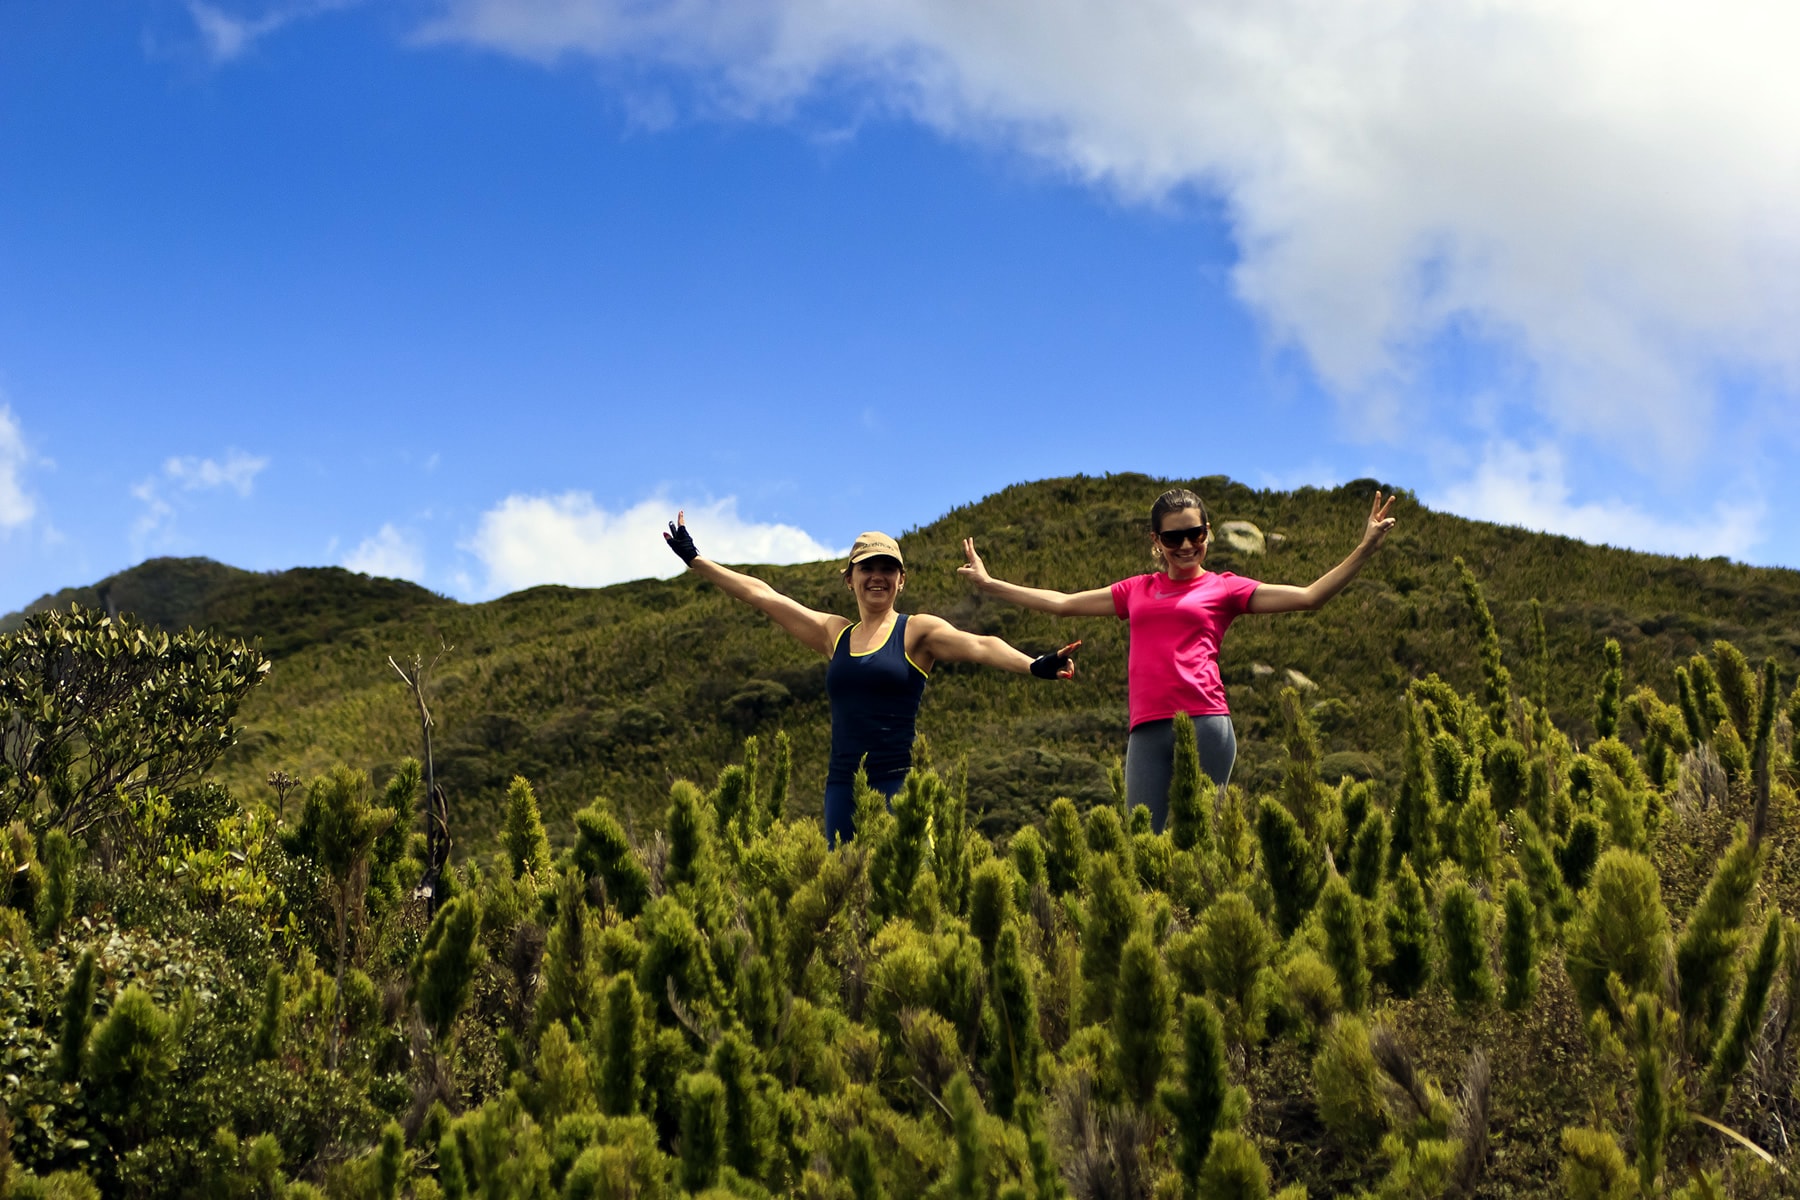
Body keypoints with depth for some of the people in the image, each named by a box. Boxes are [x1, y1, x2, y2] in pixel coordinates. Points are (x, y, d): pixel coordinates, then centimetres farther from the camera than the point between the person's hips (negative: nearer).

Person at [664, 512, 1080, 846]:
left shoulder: (917, 631, 2)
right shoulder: (834, 633, 15)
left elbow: (977, 646, -15)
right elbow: (761, 595, 18)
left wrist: (1034, 665, -32)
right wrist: (694, 560, 21)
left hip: (897, 782, -5)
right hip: (842, 785, 5)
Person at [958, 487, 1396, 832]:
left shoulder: (1223, 588, 14)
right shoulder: (1137, 590, 24)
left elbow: (1307, 596, 7)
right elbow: (1062, 603, 30)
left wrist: (1363, 550, -1)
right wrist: (989, 583, 32)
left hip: (1204, 725, -3)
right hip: (1147, 731, 3)